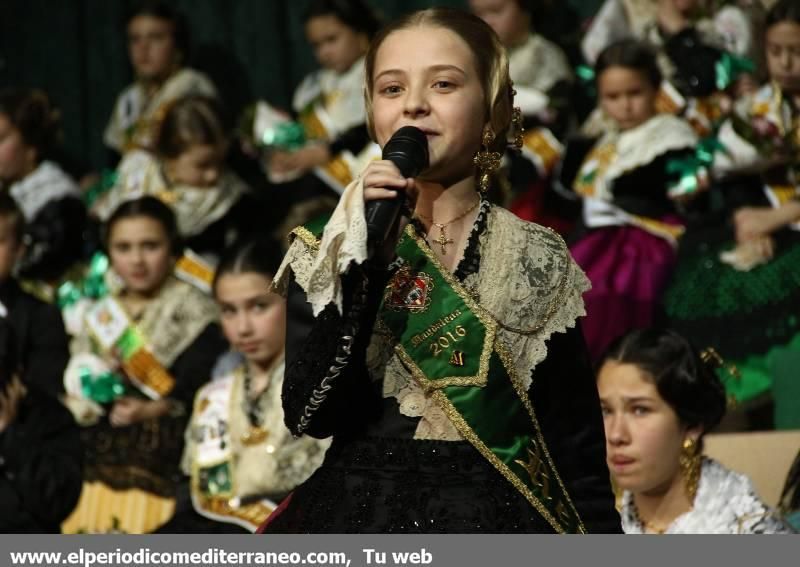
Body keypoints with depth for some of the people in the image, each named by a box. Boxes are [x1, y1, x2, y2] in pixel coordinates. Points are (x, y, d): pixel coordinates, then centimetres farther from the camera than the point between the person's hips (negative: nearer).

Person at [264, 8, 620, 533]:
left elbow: (579, 457, 1)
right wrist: (364, 252, -17)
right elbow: (311, 414, -13)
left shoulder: (538, 261, 1)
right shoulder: (325, 250, 0)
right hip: (357, 530, 0)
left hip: (494, 539, 0)